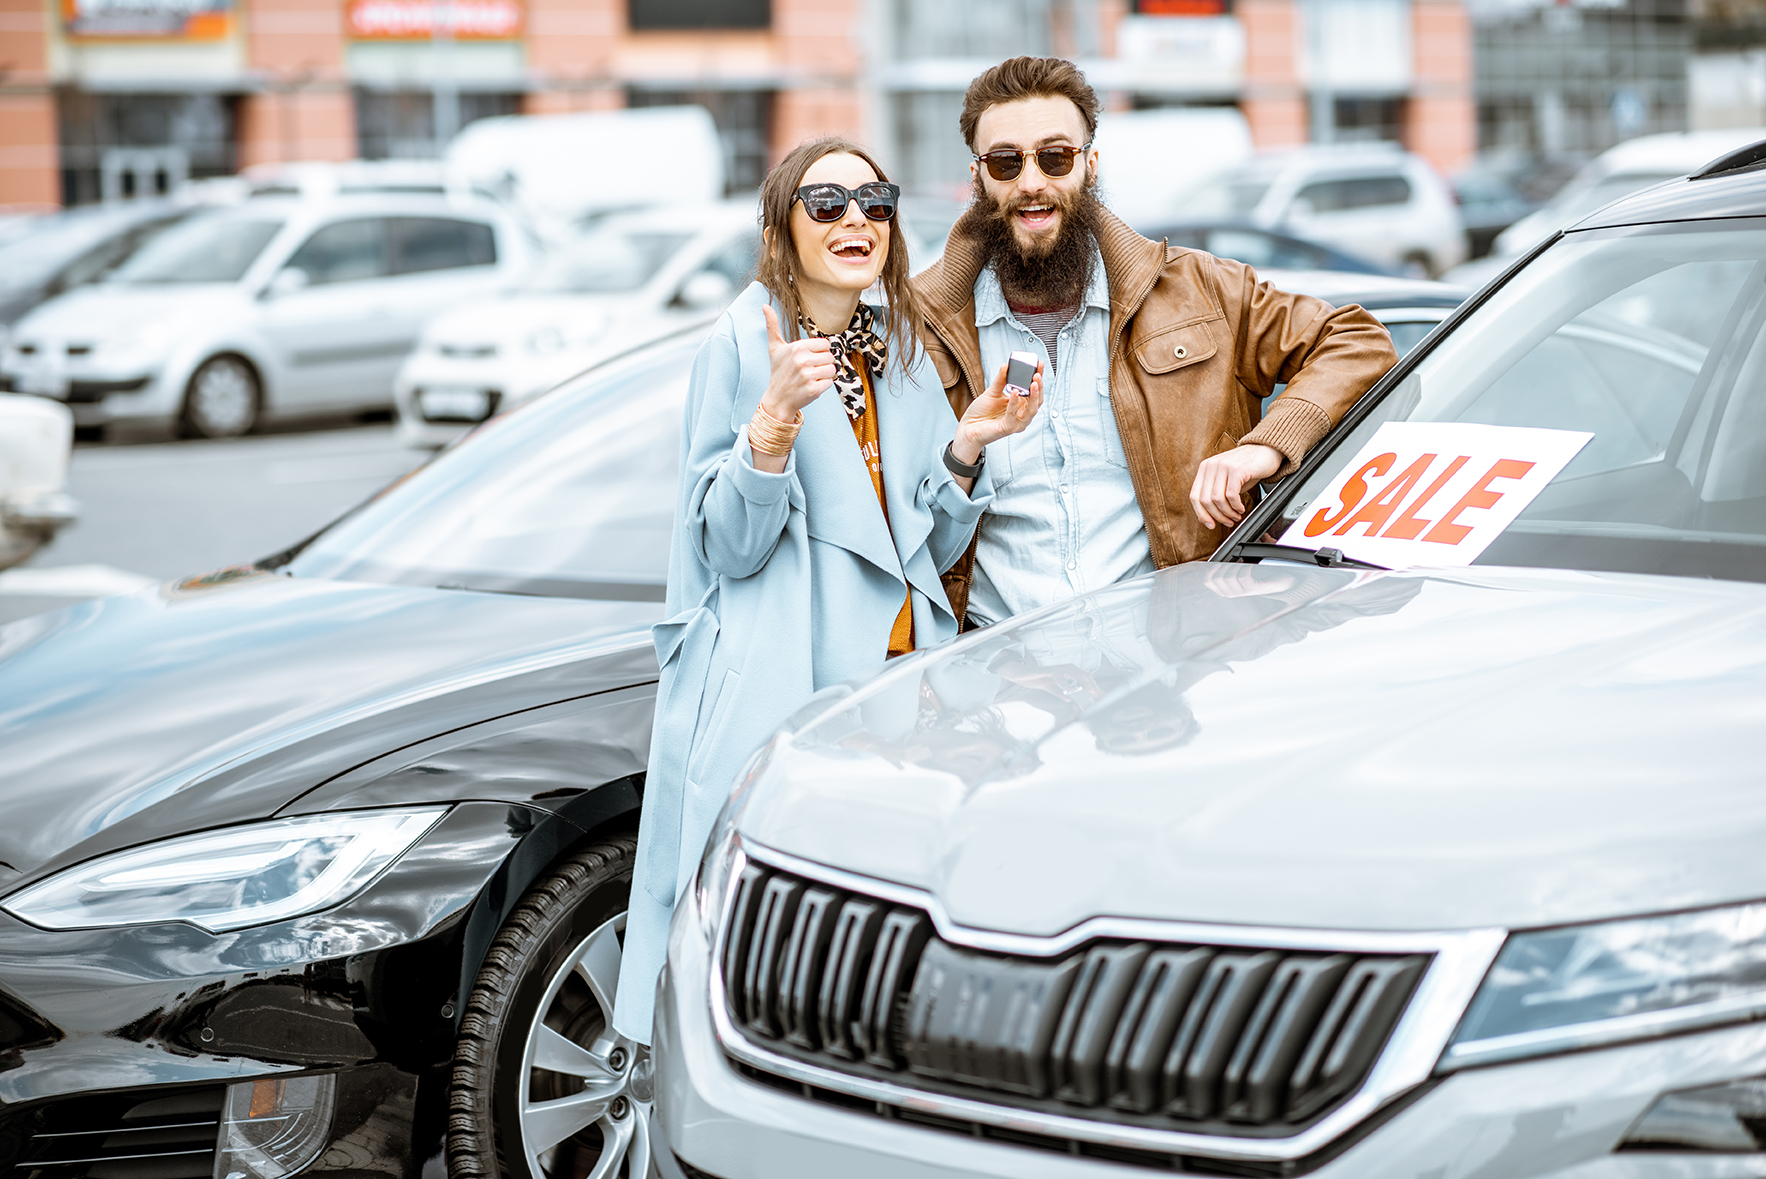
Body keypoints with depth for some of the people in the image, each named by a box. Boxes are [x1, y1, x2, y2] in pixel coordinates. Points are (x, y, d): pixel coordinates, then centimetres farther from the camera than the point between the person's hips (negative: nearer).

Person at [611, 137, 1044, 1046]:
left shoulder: (902, 358, 15)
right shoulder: (742, 347, -2)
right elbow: (730, 546, -9)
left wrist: (966, 447, 1)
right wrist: (776, 416, -22)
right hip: (776, 695, -5)